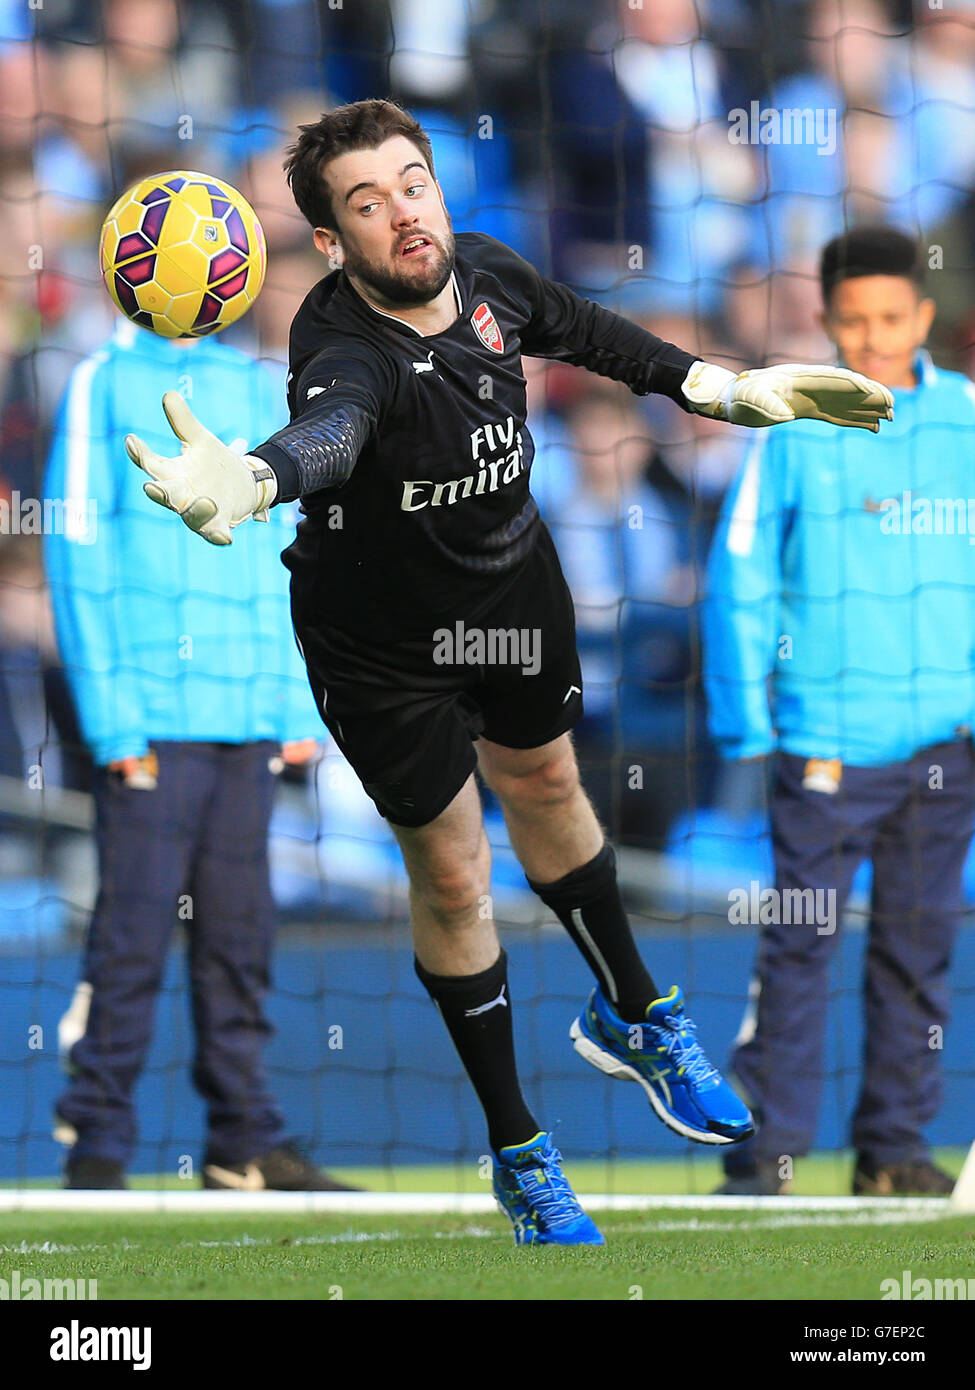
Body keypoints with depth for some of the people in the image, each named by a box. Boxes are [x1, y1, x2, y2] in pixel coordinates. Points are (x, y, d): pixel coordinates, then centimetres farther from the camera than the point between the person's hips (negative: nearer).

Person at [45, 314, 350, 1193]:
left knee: (240, 936, 7)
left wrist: (297, 704, 9)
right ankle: (96, 1146, -2)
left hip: (249, 723, 5)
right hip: (149, 718, -5)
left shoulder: (260, 389, 16)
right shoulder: (103, 385, 0)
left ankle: (245, 1144, 12)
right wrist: (111, 716, -11)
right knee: (132, 932, -7)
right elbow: (79, 558, -4)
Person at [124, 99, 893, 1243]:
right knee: (451, 874, 6)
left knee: (547, 784, 27)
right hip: (387, 641, -5)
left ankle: (630, 1017, 53)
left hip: (513, 581, 5)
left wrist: (726, 389, 15)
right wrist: (250, 480, -87)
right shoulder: (348, 352, -38)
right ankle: (516, 1149, 24)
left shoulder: (484, 274, -18)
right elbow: (329, 428, -63)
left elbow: (585, 332, 5)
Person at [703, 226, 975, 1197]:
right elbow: (739, 581, 2)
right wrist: (746, 724, -2)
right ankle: (765, 1148, 1)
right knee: (797, 944, -4)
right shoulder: (795, 431, -2)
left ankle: (895, 1146, 16)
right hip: (826, 739, -2)